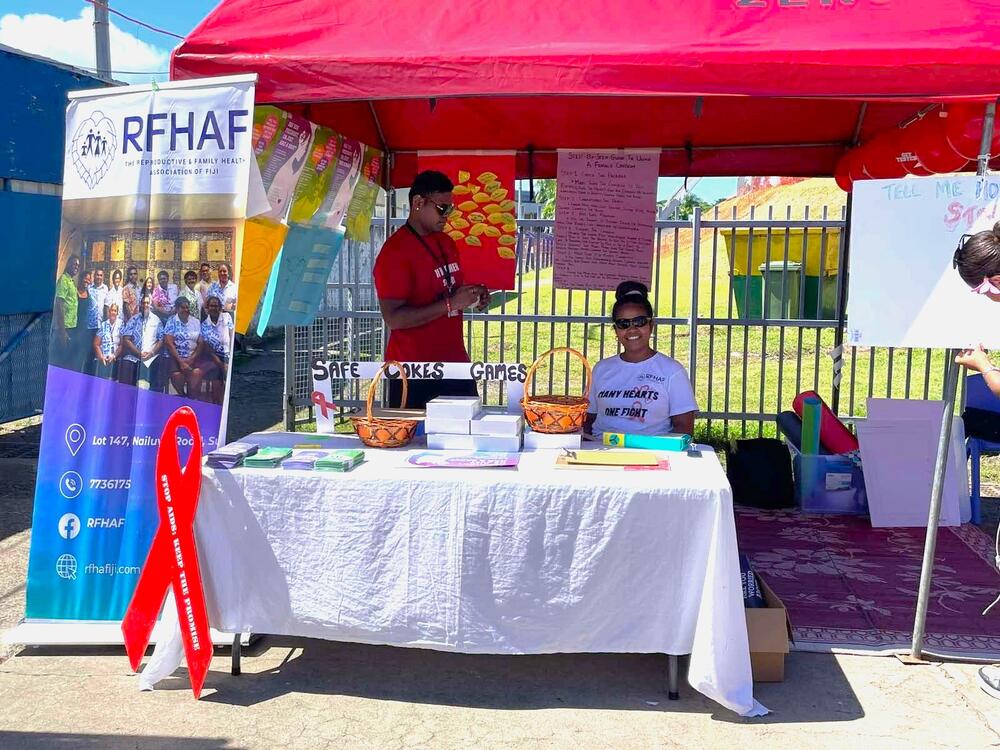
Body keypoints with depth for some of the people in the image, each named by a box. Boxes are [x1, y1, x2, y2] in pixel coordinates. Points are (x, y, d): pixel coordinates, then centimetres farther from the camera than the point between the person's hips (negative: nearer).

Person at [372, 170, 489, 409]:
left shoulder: (446, 242, 12)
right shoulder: (395, 251, -12)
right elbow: (393, 318, -19)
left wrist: (472, 295, 4)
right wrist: (450, 304, -21)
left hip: (455, 362, 7)